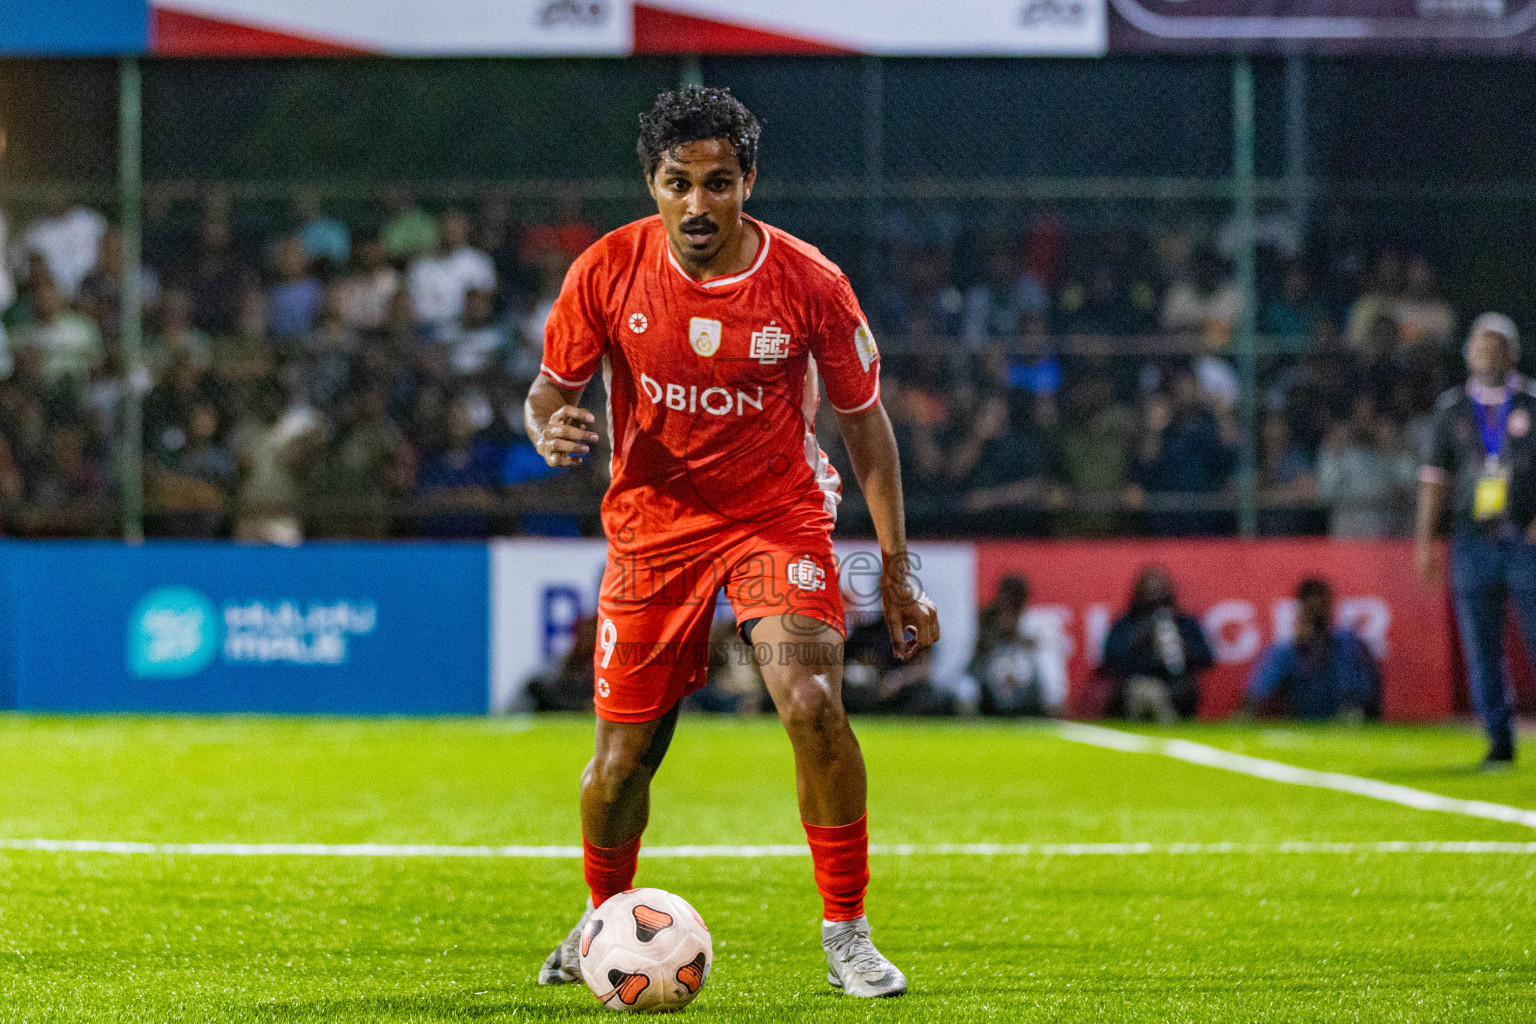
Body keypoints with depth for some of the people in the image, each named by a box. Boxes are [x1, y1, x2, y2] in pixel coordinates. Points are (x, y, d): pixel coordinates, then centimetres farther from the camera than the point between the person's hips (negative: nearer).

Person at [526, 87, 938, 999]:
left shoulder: (810, 284, -14)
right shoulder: (609, 272, -12)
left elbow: (865, 420, -2)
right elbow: (551, 388, 2)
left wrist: (897, 568, -2)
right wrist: (548, 429, -24)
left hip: (778, 513, -1)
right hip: (653, 521, 1)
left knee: (813, 704, -25)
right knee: (623, 759, 1)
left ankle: (847, 934, -8)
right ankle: (605, 919, 34)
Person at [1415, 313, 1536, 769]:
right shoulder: (1452, 407, 10)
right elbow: (1435, 474, 12)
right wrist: (1424, 538, 6)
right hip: (1473, 542, 2)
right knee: (1481, 647, -1)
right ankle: (1499, 739, 5)